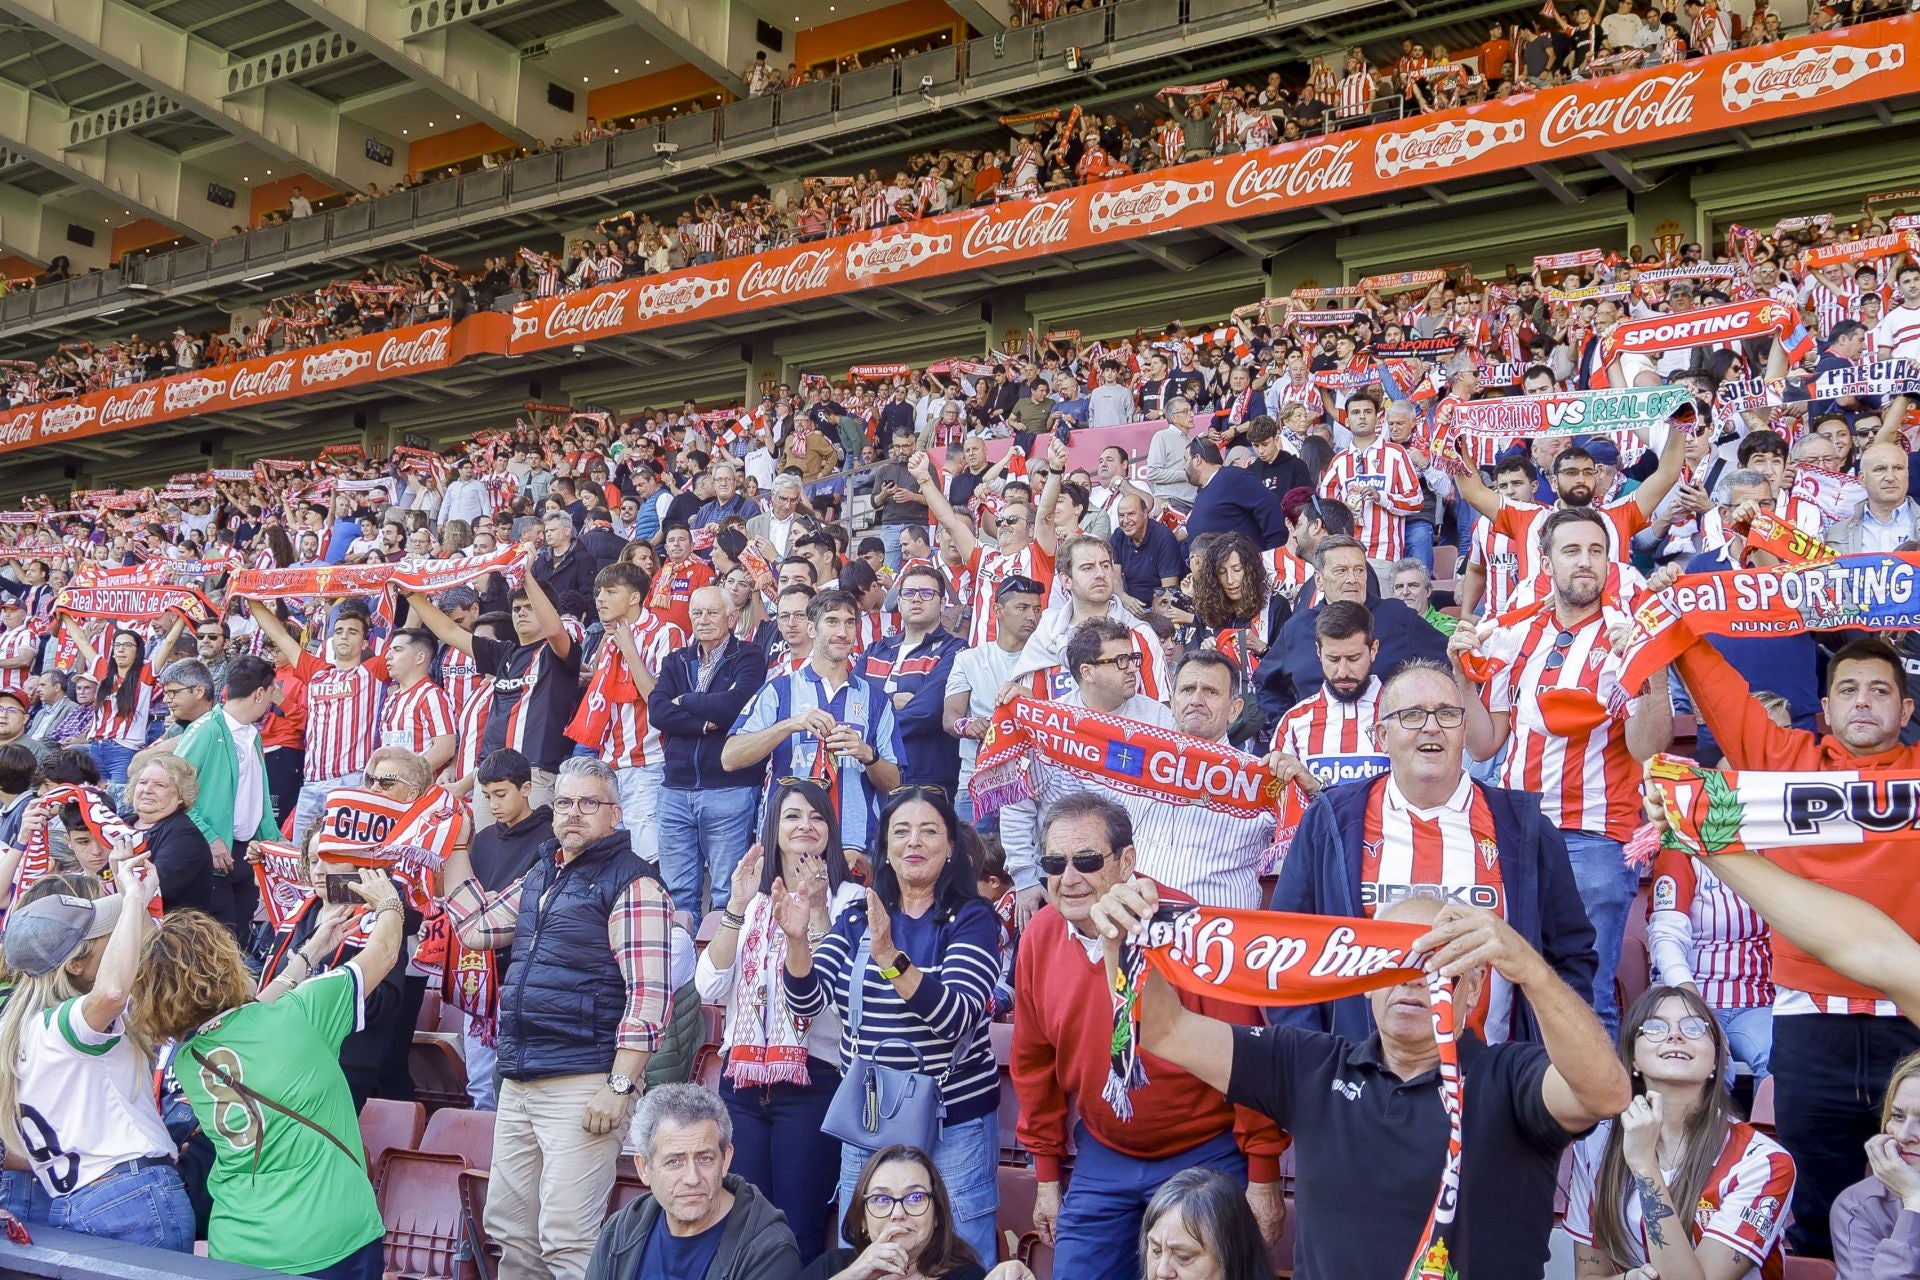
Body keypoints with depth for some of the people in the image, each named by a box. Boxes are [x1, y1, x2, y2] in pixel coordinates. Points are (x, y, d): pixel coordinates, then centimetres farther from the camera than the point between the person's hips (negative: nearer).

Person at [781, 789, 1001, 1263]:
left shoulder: (971, 918, -8)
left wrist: (890, 957, -34)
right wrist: (797, 939, -21)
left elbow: (955, 1018, -22)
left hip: (955, 1122, -4)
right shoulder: (855, 919, 5)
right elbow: (808, 1001, -3)